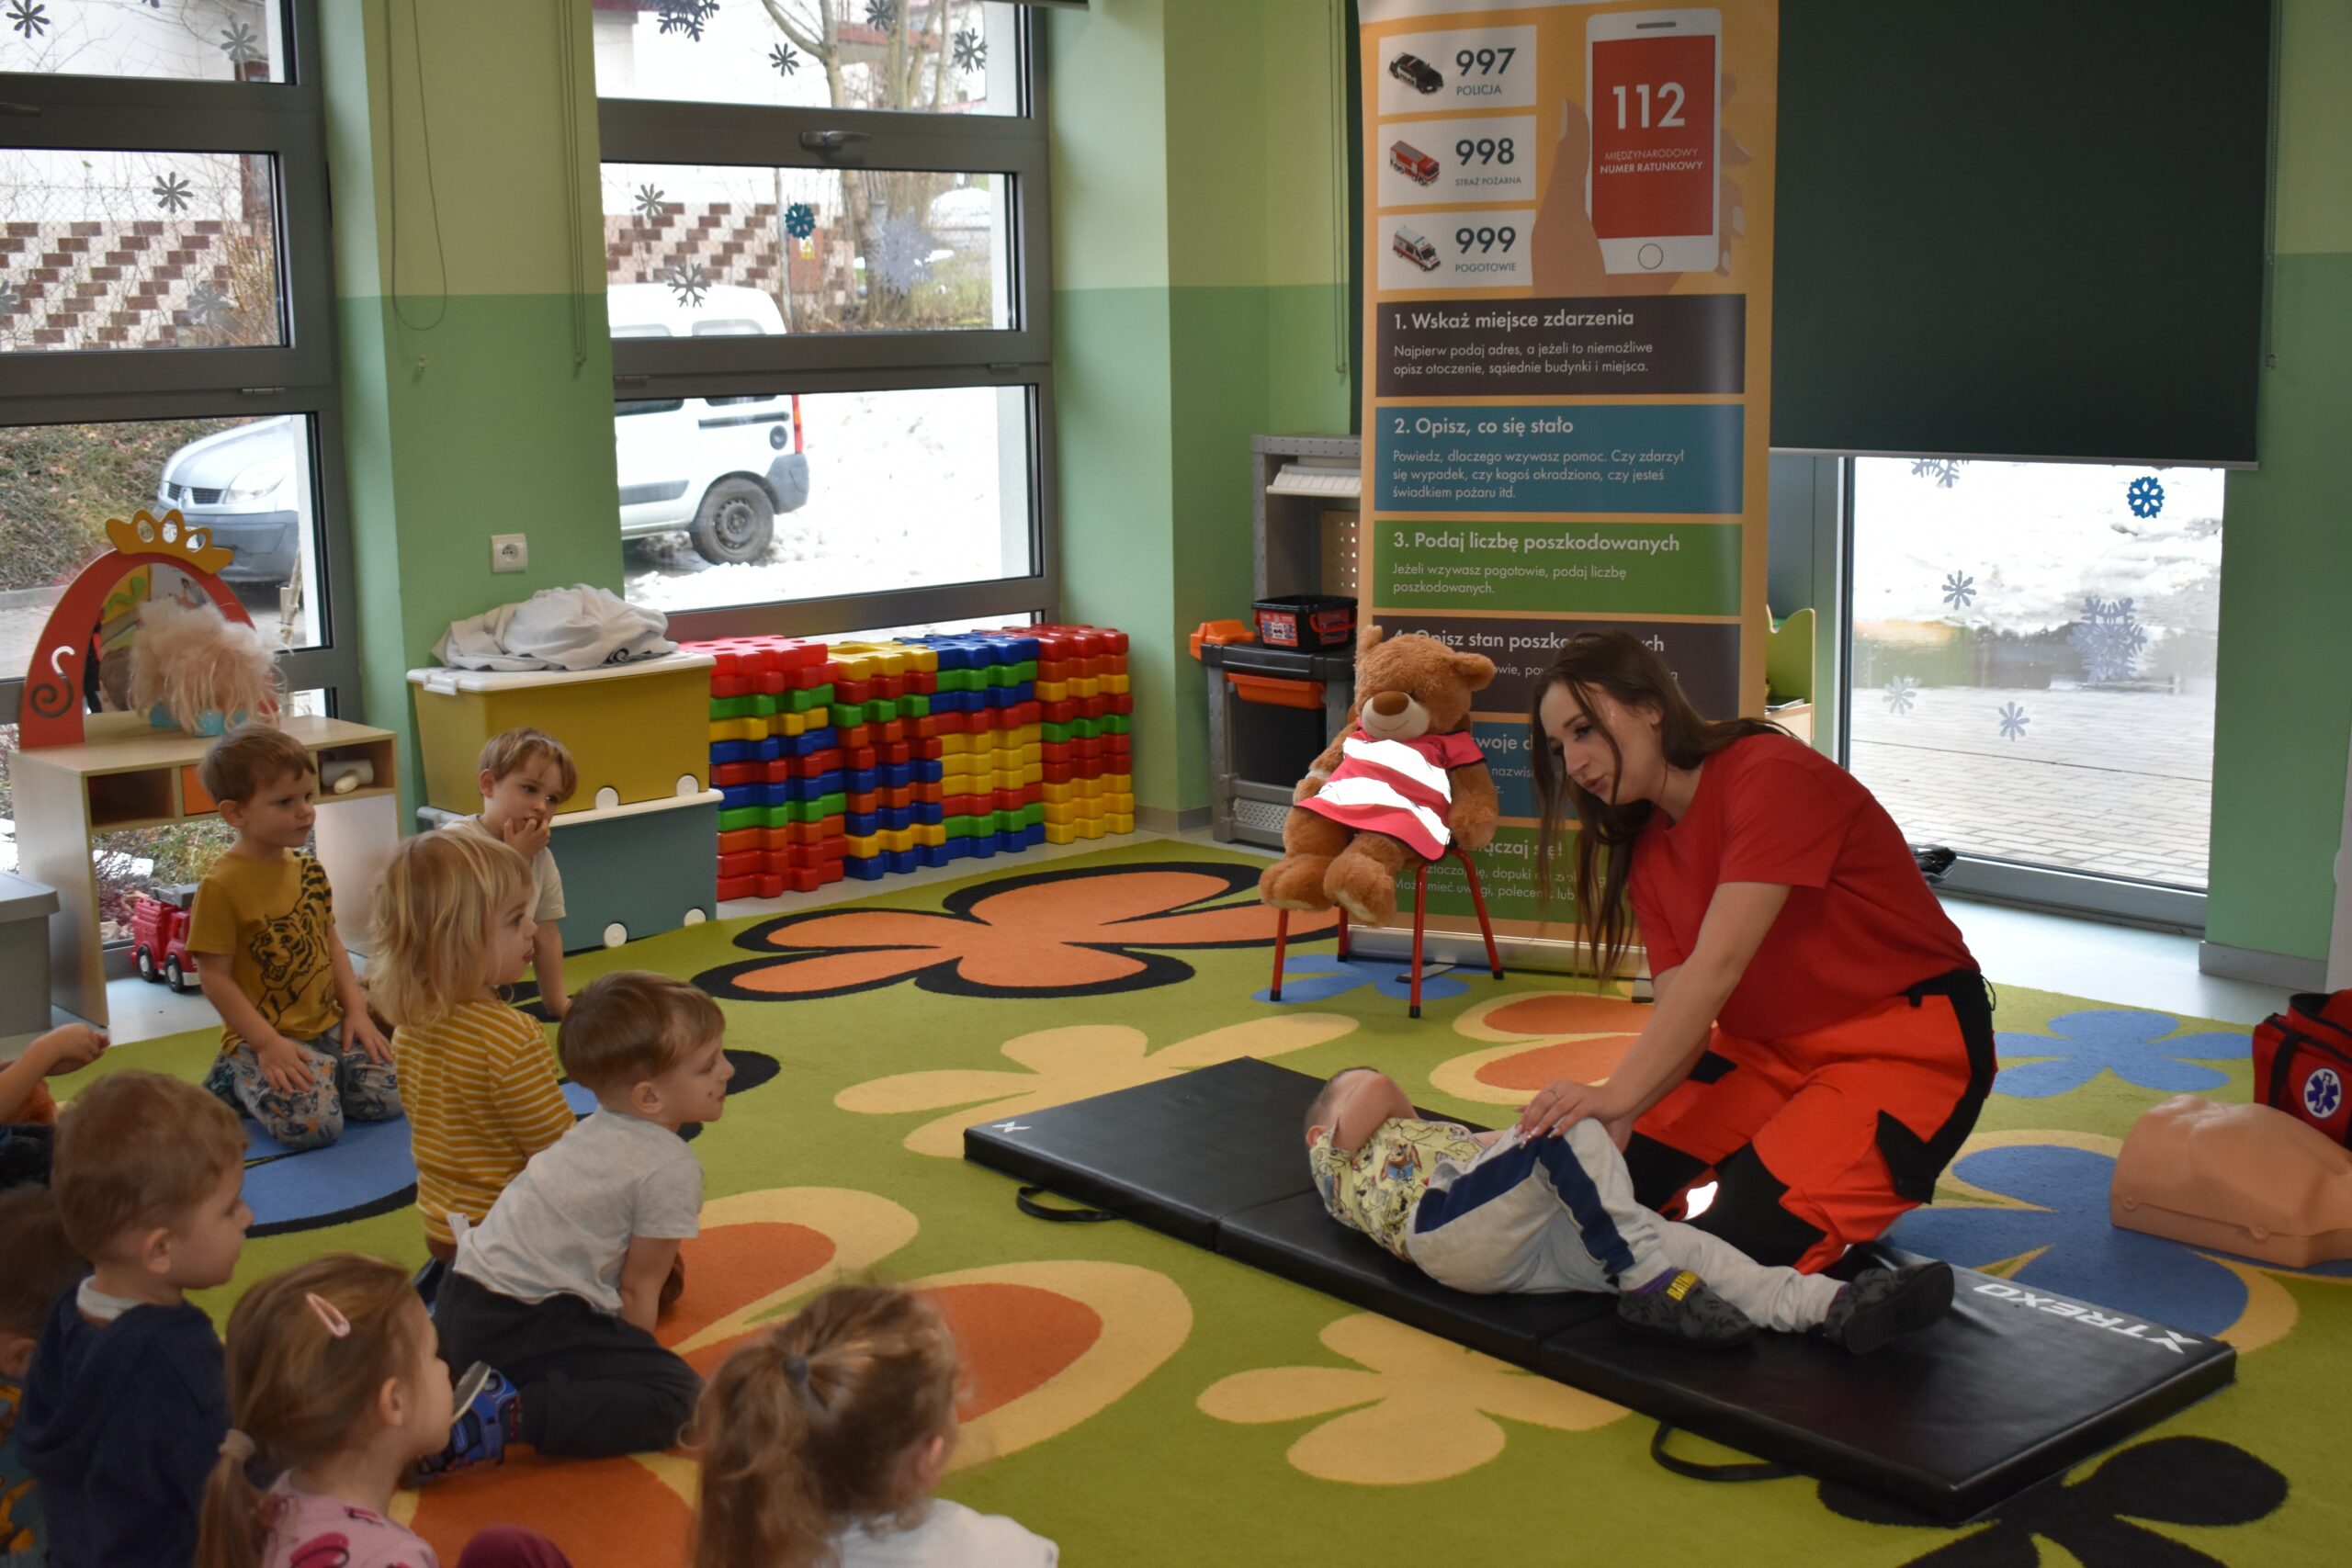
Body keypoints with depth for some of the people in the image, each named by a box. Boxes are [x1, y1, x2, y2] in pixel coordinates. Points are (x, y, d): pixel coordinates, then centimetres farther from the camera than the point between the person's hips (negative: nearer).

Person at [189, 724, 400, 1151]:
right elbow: (214, 976, -14)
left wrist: (356, 1008, 5)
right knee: (312, 1124, -25)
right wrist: (266, 1044, -17)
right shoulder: (221, 886, -14)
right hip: (266, 1034, -7)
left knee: (386, 1099, -7)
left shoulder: (309, 870, 8)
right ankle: (238, 1075, 5)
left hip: (327, 1024, 7)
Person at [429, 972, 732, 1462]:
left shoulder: (595, 1129, 16)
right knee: (680, 1398, -19)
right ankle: (505, 1416, -24)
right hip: (522, 1325, -10)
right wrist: (636, 1362, 8)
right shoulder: (672, 1170, -12)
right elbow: (637, 1288, -6)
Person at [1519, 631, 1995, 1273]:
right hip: (1771, 1048, 8)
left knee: (1747, 1237, -24)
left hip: (1908, 1042, -8)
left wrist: (1618, 1094, -38)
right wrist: (1616, 1118, -24)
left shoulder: (1772, 775, -19)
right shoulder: (1647, 850, 6)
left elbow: (1717, 966, -29)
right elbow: (1683, 1021, -5)